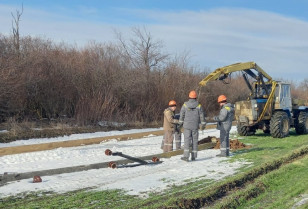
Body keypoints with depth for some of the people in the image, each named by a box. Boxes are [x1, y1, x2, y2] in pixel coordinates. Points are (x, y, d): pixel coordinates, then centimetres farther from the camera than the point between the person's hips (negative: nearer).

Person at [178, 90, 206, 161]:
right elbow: (202, 116, 1)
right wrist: (203, 124, 13)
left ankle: (186, 156, -12)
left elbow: (181, 115, 4)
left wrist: (181, 122, 20)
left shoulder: (185, 105, -4)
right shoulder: (198, 106, -5)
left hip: (187, 126, 0)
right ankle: (194, 156, 12)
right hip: (195, 126, 1)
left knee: (187, 140, -1)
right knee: (195, 140, 9)